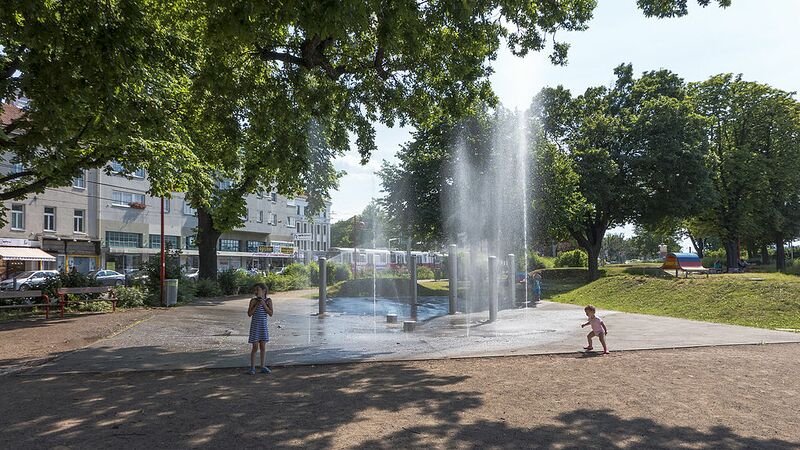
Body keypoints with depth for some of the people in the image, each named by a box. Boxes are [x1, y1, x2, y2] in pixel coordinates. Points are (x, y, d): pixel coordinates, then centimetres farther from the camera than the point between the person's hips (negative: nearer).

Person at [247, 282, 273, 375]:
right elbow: (249, 314, -8)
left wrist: (264, 304, -16)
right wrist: (257, 305, -16)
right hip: (255, 326, -2)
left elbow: (271, 314, -8)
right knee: (255, 347, 0)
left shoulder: (268, 300, -1)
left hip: (263, 326, 2)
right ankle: (252, 368, 8)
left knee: (263, 347, 7)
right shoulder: (253, 300, -4)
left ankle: (263, 367, 14)